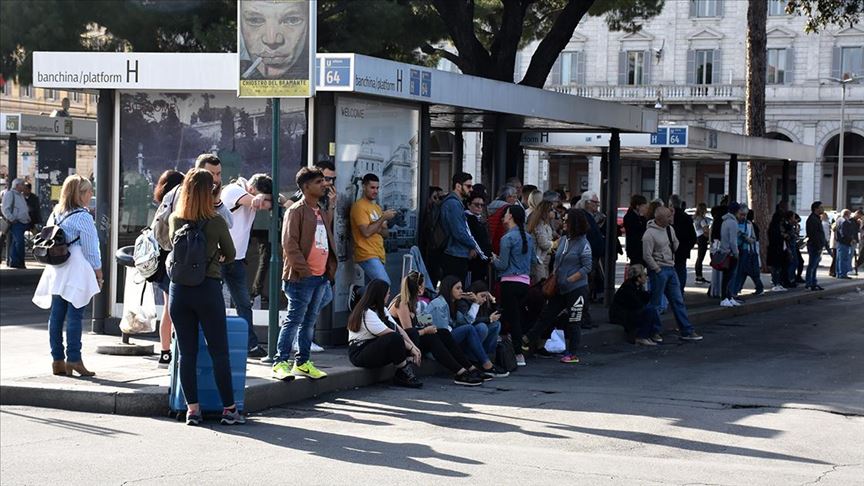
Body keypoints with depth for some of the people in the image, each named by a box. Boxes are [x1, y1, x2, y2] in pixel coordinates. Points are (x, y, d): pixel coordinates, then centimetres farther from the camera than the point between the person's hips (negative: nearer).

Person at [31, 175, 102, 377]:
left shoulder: (55, 215, 11)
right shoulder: (83, 217, -10)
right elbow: (90, 249, -9)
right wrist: (98, 273, 0)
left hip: (56, 271, 7)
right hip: (77, 271, -7)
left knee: (56, 315, 6)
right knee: (74, 316, -6)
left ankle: (58, 360, 9)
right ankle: (73, 359, -6)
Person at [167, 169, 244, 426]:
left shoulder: (174, 220, 1)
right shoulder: (216, 223, -8)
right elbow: (230, 255, 6)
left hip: (179, 289, 3)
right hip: (208, 289, -3)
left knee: (186, 352, 7)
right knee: (219, 352, 4)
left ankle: (192, 409, 7)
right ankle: (229, 409, 8)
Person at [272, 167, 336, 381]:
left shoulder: (323, 213, 18)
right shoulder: (296, 211, -7)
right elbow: (289, 243, -13)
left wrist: (330, 269, 12)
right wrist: (303, 269, -17)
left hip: (321, 277, 8)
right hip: (302, 277, -8)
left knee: (310, 321, 12)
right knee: (294, 320, -7)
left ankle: (302, 362, 19)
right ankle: (280, 362, -3)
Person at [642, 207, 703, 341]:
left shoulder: (669, 229, 9)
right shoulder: (650, 233, -15)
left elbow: (676, 246, 22)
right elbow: (647, 256, -17)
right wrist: (658, 269, -14)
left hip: (671, 269, 8)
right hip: (658, 270, -8)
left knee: (678, 301, 9)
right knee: (655, 303, 0)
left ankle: (687, 331, 12)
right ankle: (654, 332, 10)